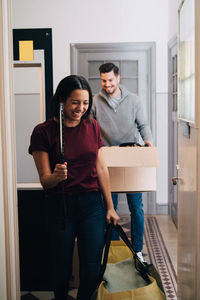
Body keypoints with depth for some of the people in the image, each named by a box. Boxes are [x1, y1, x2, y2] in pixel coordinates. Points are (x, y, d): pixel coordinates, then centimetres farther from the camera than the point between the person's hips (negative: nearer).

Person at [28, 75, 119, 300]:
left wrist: (110, 207, 8)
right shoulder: (43, 131, -8)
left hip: (92, 205, 3)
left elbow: (101, 169, 7)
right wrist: (56, 176, -30)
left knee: (91, 270, 6)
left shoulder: (92, 127, 4)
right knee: (62, 270, 10)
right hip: (60, 206, -2)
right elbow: (44, 180, -7)